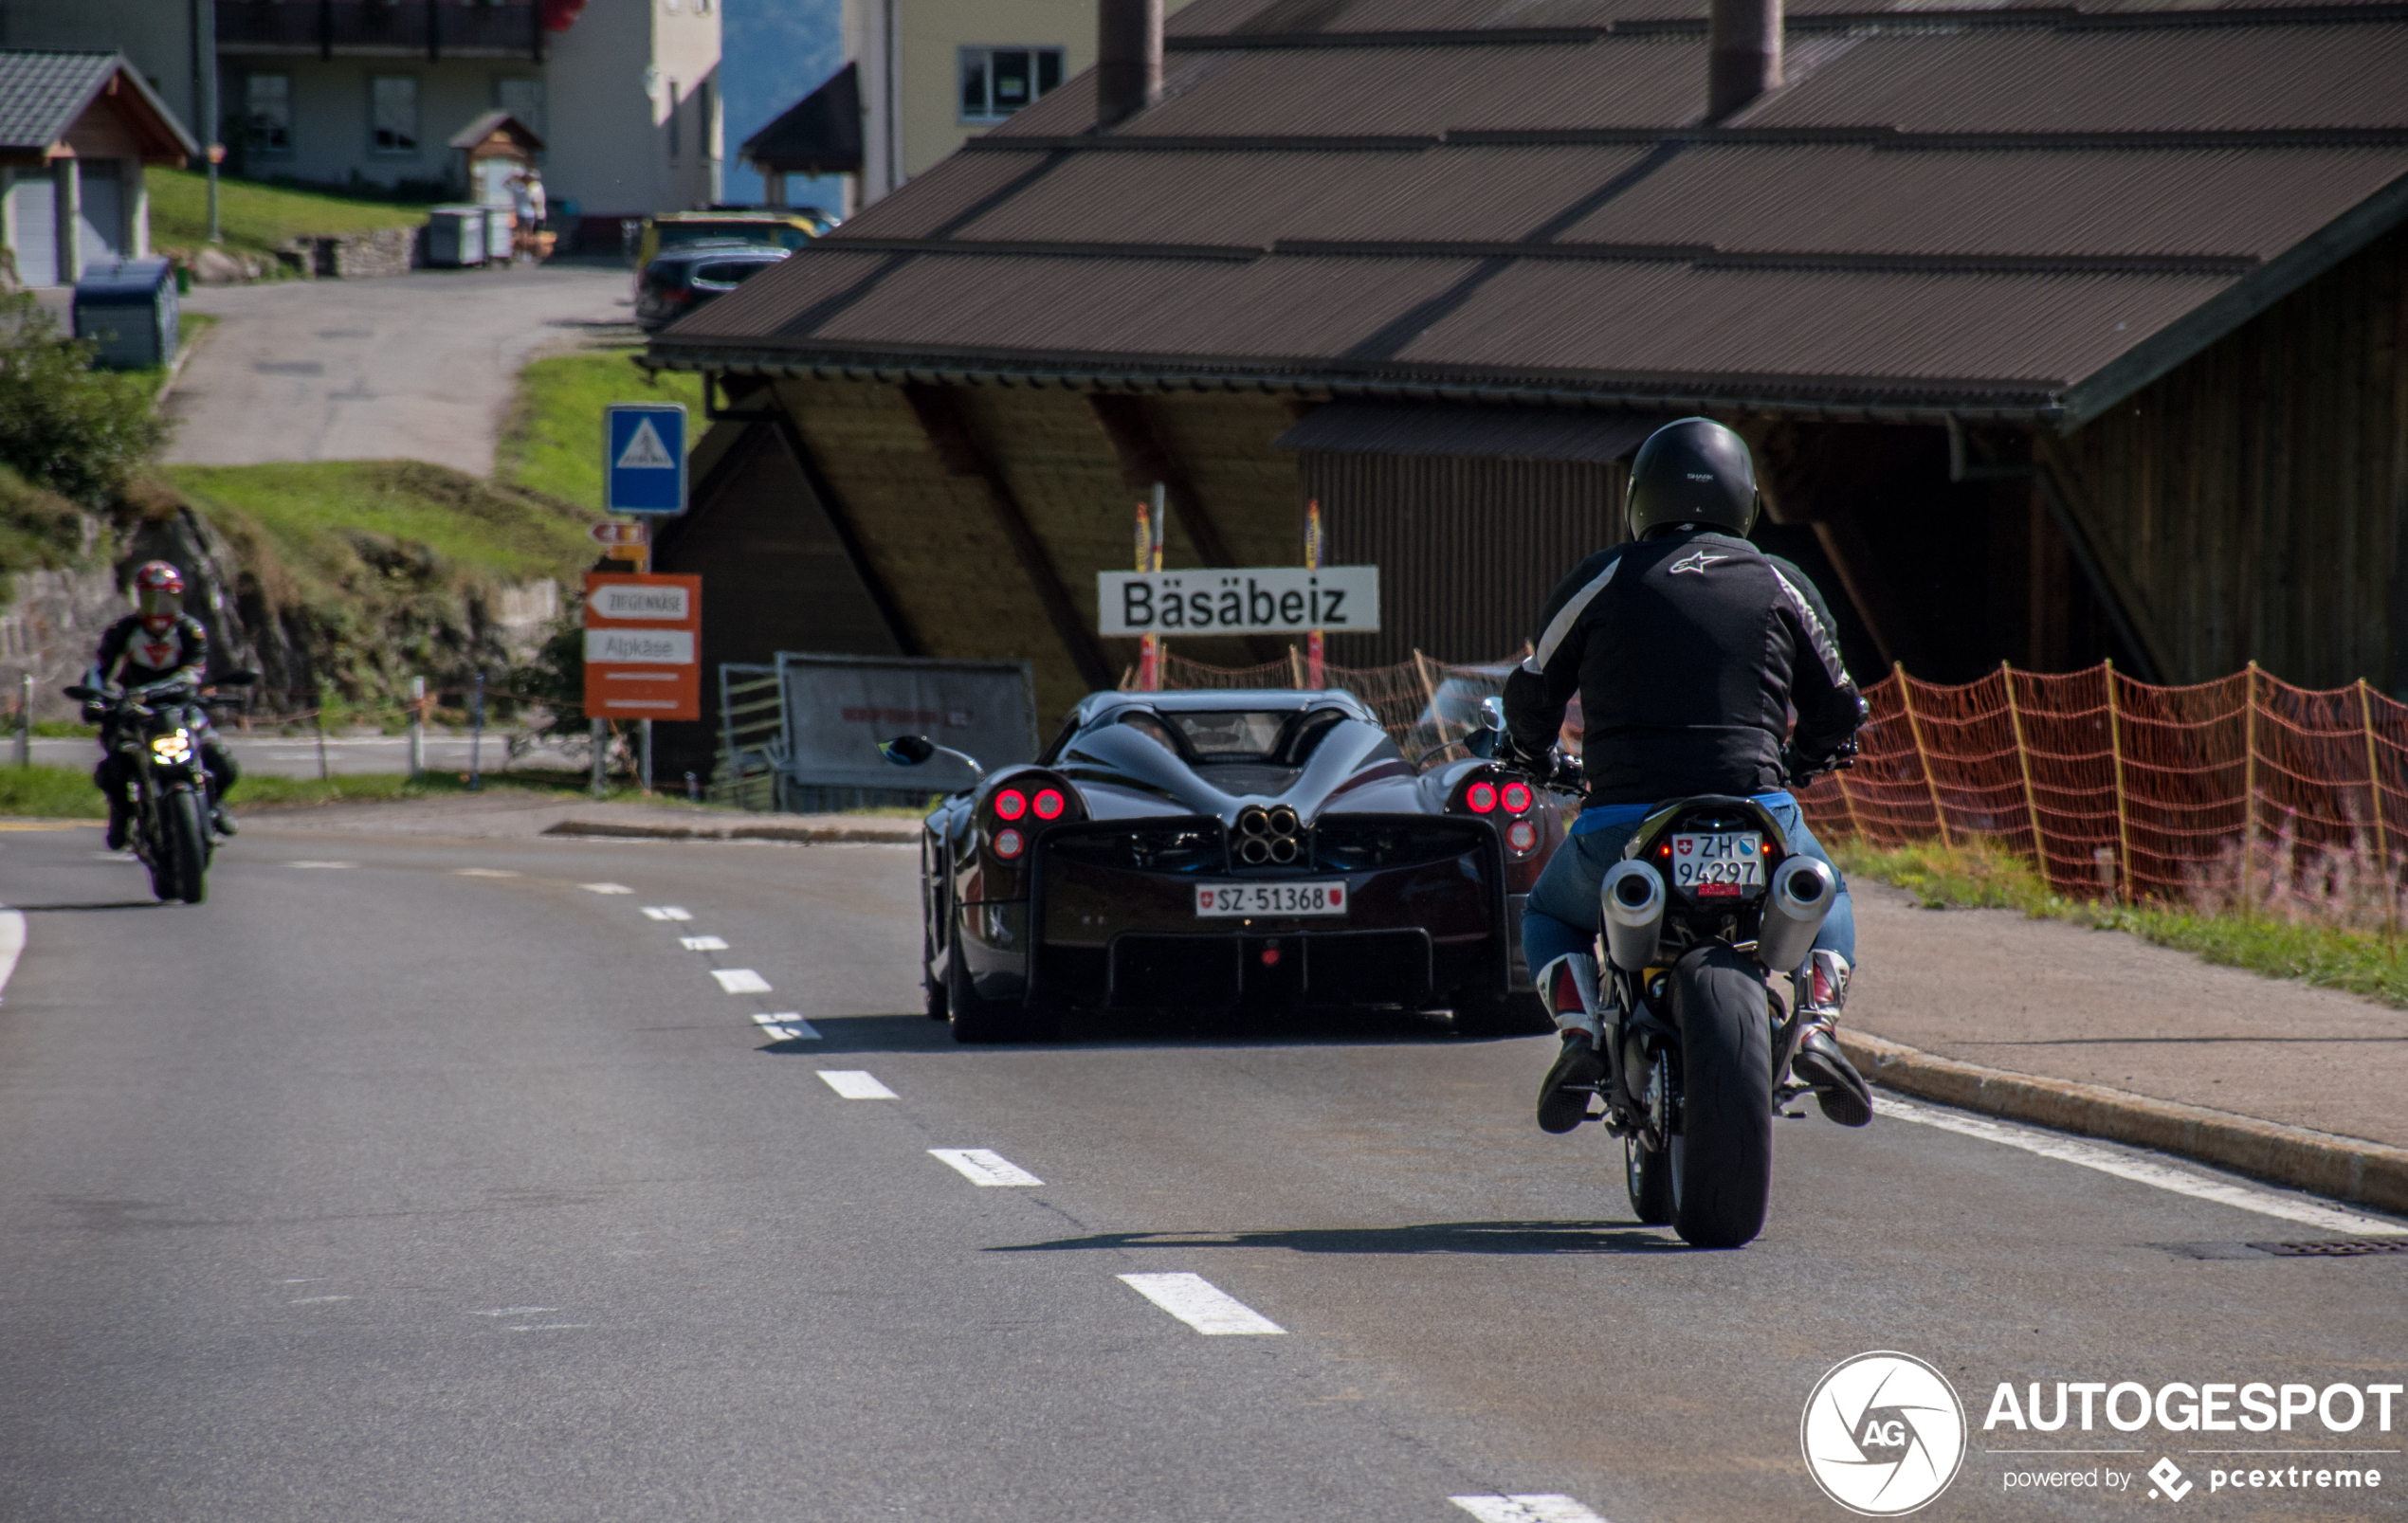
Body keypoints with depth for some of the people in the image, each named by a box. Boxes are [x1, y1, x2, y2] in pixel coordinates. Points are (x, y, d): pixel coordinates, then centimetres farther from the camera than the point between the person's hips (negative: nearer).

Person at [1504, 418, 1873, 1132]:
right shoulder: (1782, 586, 11)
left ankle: (1581, 1034, 1)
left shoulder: (1603, 579, 6)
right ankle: (1817, 1026, 4)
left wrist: (1528, 751, 35)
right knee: (1826, 897, 32)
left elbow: (1532, 696, 12)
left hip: (1625, 822, -1)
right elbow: (1837, 713, 18)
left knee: (1549, 915, 29)